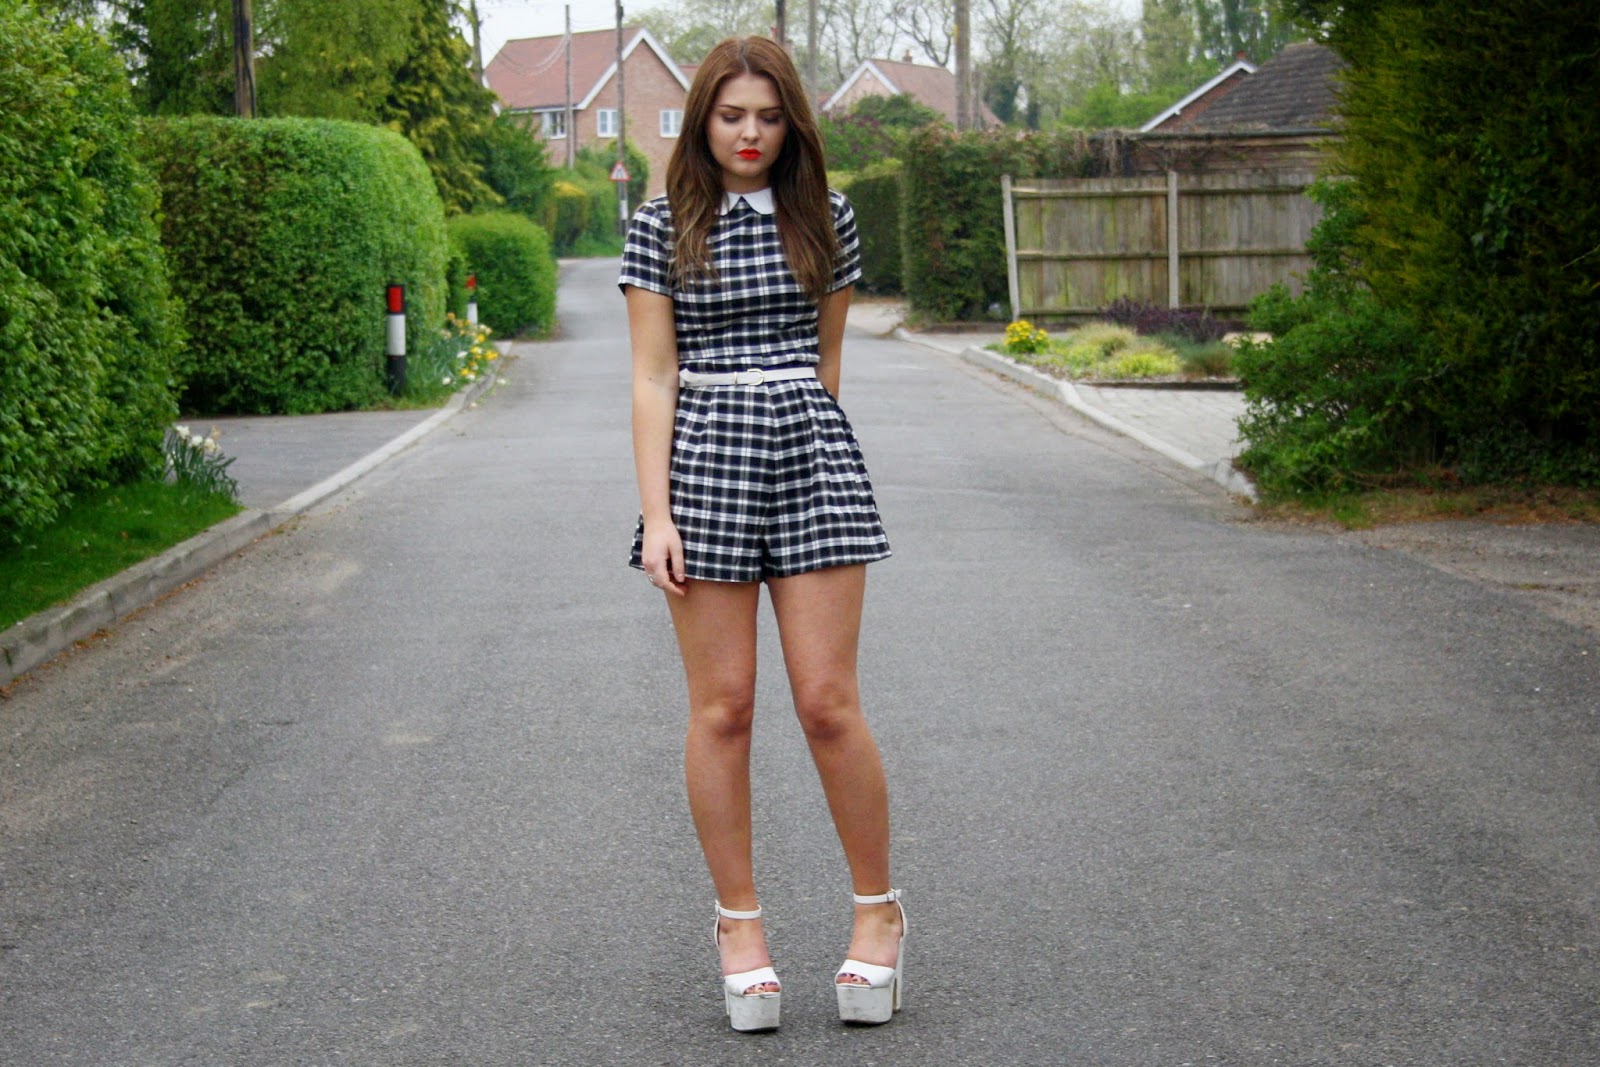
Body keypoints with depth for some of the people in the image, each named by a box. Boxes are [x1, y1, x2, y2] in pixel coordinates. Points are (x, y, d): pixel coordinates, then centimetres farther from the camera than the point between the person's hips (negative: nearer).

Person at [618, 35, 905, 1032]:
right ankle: (740, 922, 14)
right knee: (722, 707, 1)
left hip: (812, 450, 1)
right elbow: (653, 377, 0)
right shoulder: (662, 228, 3)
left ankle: (879, 909, 14)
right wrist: (656, 512, -6)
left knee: (829, 702, -2)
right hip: (703, 461, -1)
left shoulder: (825, 218, 9)